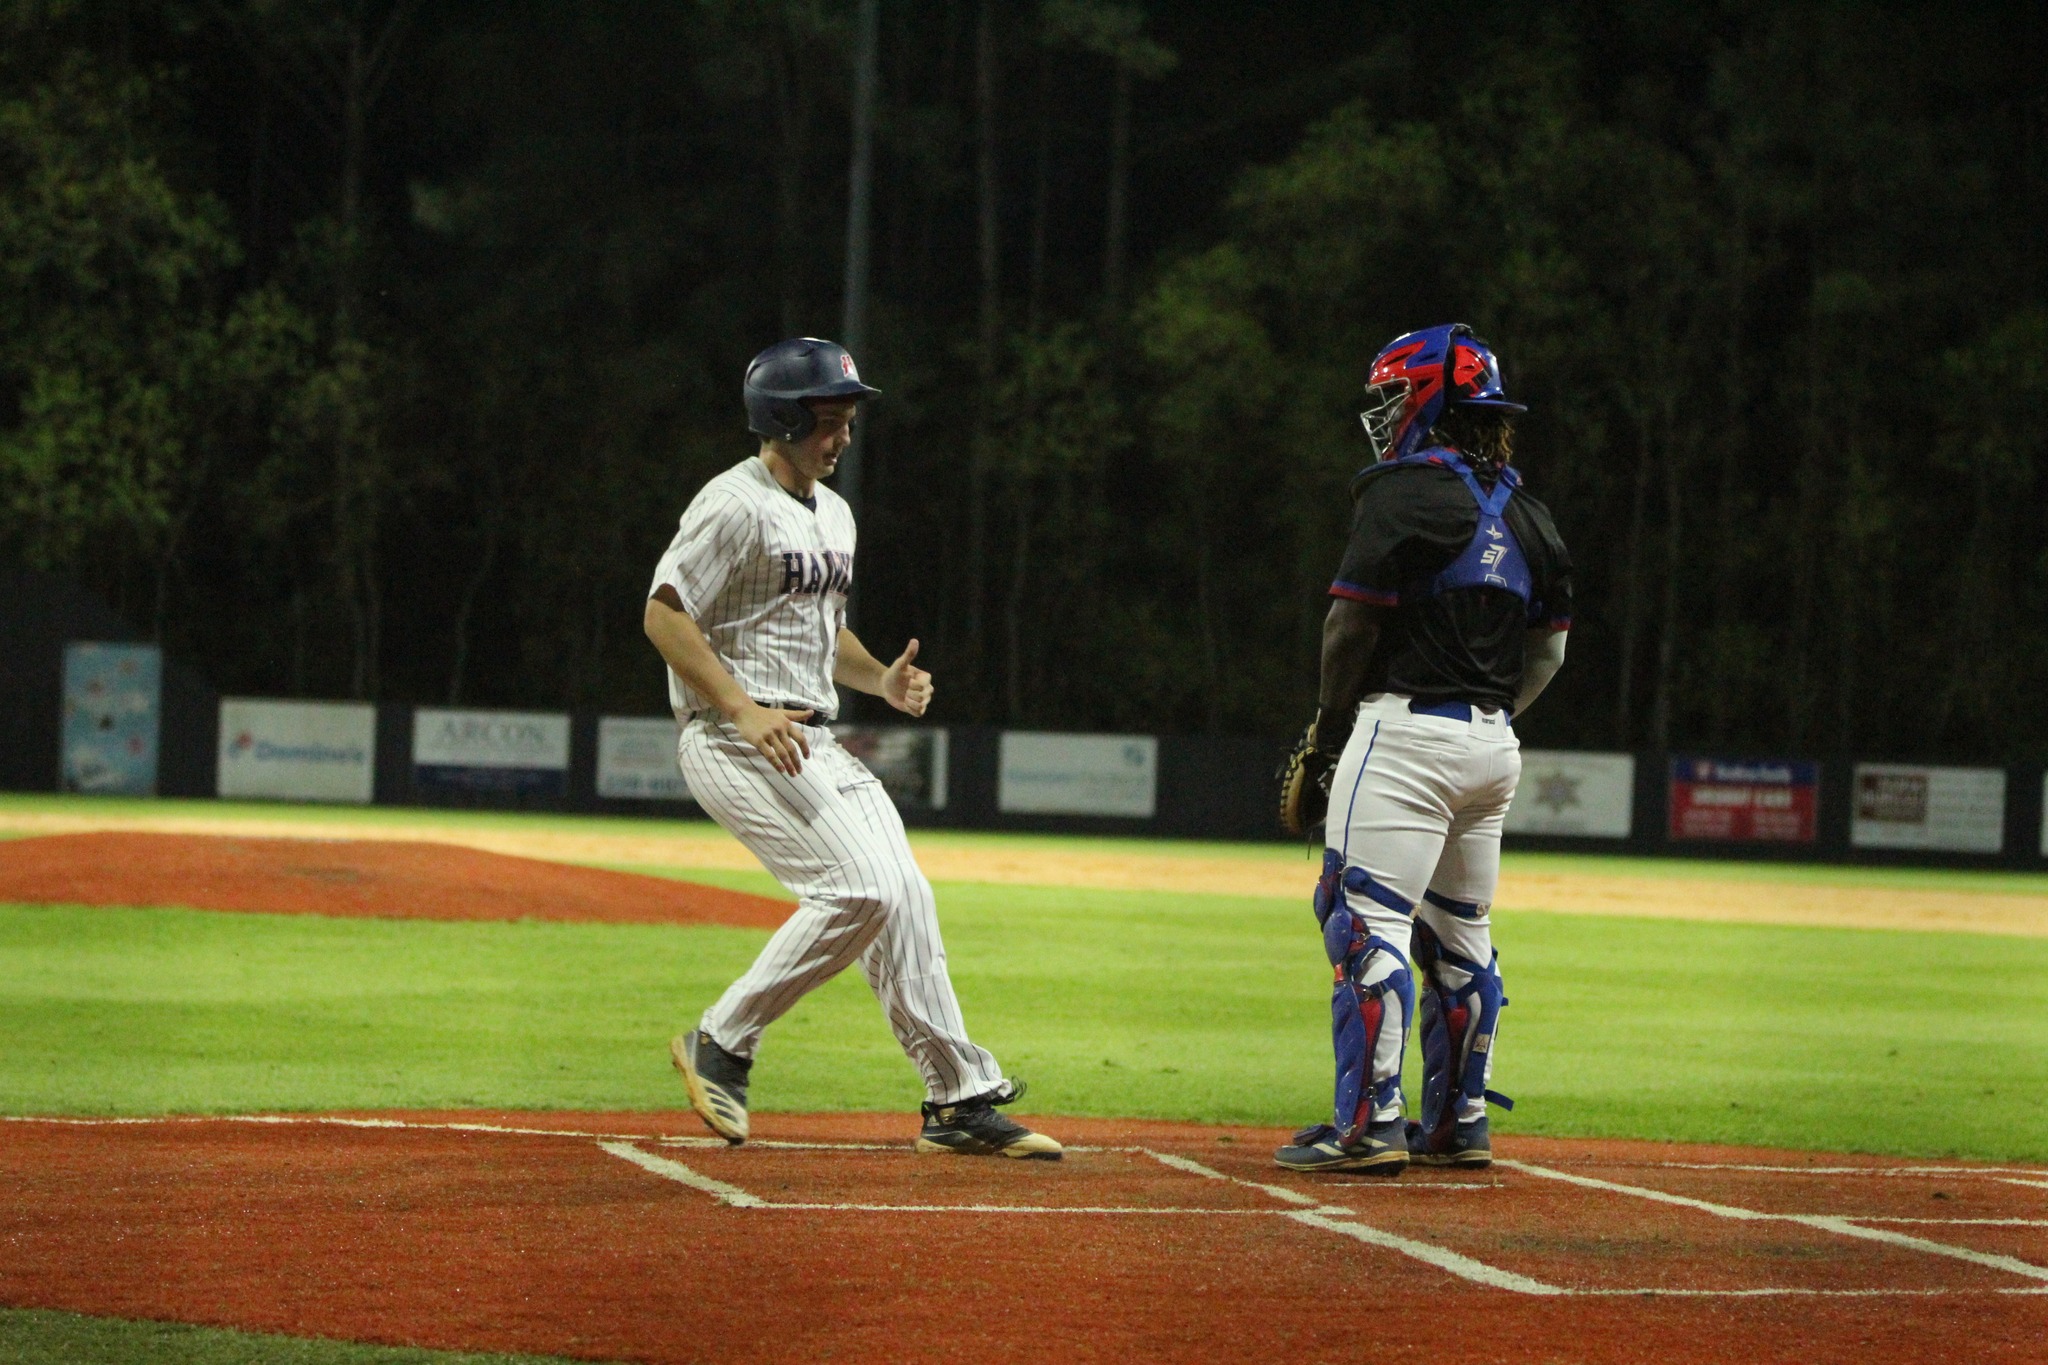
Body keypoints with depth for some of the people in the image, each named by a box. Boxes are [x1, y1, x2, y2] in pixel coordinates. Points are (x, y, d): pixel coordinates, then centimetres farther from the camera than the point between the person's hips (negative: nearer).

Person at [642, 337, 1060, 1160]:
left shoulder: (832, 515, 19)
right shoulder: (735, 504, -11)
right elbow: (663, 614, -16)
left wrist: (881, 679, 8)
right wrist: (745, 711, -24)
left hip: (814, 745, 9)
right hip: (734, 743, -9)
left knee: (903, 899, 2)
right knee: (862, 890, -19)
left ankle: (962, 1099, 6)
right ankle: (722, 1045, -8)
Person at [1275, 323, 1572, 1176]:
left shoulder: (1404, 491, -9)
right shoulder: (1525, 512, 15)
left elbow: (1354, 625, -9)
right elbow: (1548, 649, 17)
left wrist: (1330, 724, 4)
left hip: (1405, 733, -8)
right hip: (1494, 745, 8)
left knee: (1368, 922, -10)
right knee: (1459, 935, 15)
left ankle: (1369, 1124, -16)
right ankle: (1458, 1121, 18)